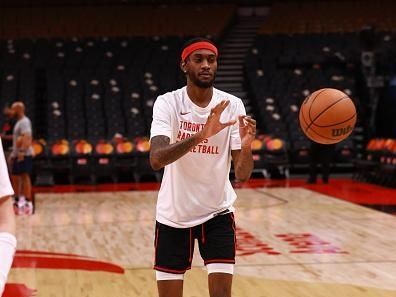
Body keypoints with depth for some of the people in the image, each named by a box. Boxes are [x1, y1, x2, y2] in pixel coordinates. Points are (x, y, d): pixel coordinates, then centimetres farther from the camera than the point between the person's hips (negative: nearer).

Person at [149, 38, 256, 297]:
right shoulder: (168, 103, -14)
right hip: (173, 216, 0)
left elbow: (242, 175, -14)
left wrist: (246, 146, -36)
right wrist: (201, 135, -44)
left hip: (217, 213, 1)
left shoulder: (232, 105, -10)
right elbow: (156, 159, -31)